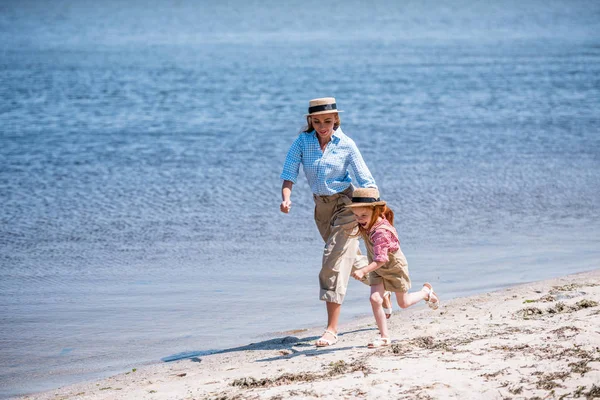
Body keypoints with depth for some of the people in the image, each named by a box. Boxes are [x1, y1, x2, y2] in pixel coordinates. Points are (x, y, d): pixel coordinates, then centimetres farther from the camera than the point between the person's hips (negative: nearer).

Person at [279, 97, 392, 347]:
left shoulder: (346, 145, -12)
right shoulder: (302, 142, -7)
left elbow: (365, 180, -10)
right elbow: (289, 174, -14)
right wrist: (286, 198, -33)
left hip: (346, 203, -5)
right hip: (321, 206, 5)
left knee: (335, 261, -15)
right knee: (350, 258, 21)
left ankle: (332, 330, -16)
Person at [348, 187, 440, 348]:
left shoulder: (382, 232, -39)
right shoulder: (366, 225, -14)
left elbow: (381, 259, -46)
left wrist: (363, 271, -56)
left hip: (395, 267, -6)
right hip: (377, 269, 6)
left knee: (404, 303, 14)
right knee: (375, 299, -13)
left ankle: (426, 291, 44)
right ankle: (384, 336, -5)